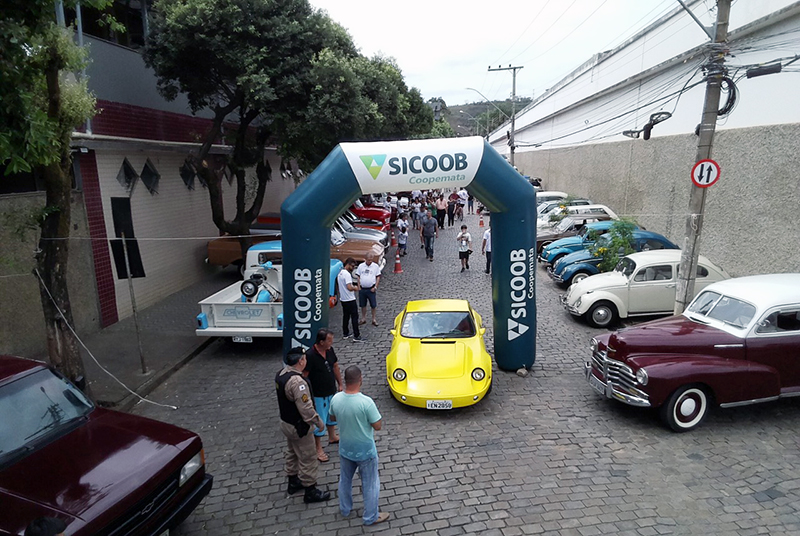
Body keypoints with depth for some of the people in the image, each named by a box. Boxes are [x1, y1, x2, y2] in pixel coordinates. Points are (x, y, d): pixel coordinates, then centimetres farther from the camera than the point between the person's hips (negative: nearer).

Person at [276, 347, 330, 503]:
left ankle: (293, 482, 45)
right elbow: (306, 408, -30)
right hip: (298, 427, -9)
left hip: (285, 421, 10)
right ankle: (310, 492, 22)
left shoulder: (281, 374, -4)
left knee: (292, 453, 27)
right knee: (308, 458, 7)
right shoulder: (297, 382, -33)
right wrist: (319, 423, -16)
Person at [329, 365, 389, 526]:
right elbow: (378, 426, -21)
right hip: (365, 451, -4)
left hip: (345, 449, 5)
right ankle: (371, 517, 30)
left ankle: (345, 509, 46)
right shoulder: (366, 402, -31)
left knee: (345, 480, 26)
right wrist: (379, 417, -3)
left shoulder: (336, 399, -15)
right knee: (370, 484, 16)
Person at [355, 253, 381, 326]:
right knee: (363, 305, 11)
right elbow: (358, 277, 8)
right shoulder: (361, 266, 3)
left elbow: (378, 277, 2)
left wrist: (375, 287, -6)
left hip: (371, 289, -2)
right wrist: (359, 287, 1)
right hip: (362, 289, 2)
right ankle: (363, 319, 24)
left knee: (373, 305, 3)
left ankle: (374, 319, 16)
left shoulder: (376, 266, -1)